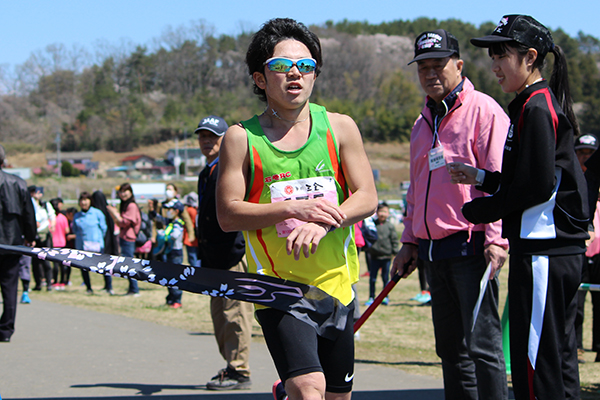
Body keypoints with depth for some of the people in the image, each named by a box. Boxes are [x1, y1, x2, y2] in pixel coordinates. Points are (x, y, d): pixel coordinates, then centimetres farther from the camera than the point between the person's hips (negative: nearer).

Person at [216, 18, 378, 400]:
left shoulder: (340, 127, 4)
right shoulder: (241, 137, -2)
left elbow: (367, 197, 0)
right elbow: (228, 214, -7)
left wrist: (322, 224, -18)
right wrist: (295, 209, -18)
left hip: (335, 283, 3)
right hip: (277, 288, -3)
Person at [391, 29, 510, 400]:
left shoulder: (483, 110, -6)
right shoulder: (423, 123, 19)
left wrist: (495, 240, -18)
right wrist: (410, 242, 20)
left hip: (471, 245, -8)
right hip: (433, 250, 8)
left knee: (482, 345, -11)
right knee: (450, 348, 11)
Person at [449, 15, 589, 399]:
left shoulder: (536, 108, -12)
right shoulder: (544, 102, 18)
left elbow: (538, 186, -18)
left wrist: (478, 211, -8)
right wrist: (480, 177, 14)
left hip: (542, 253, -10)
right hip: (563, 251, 10)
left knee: (535, 366, -8)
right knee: (559, 360, 13)